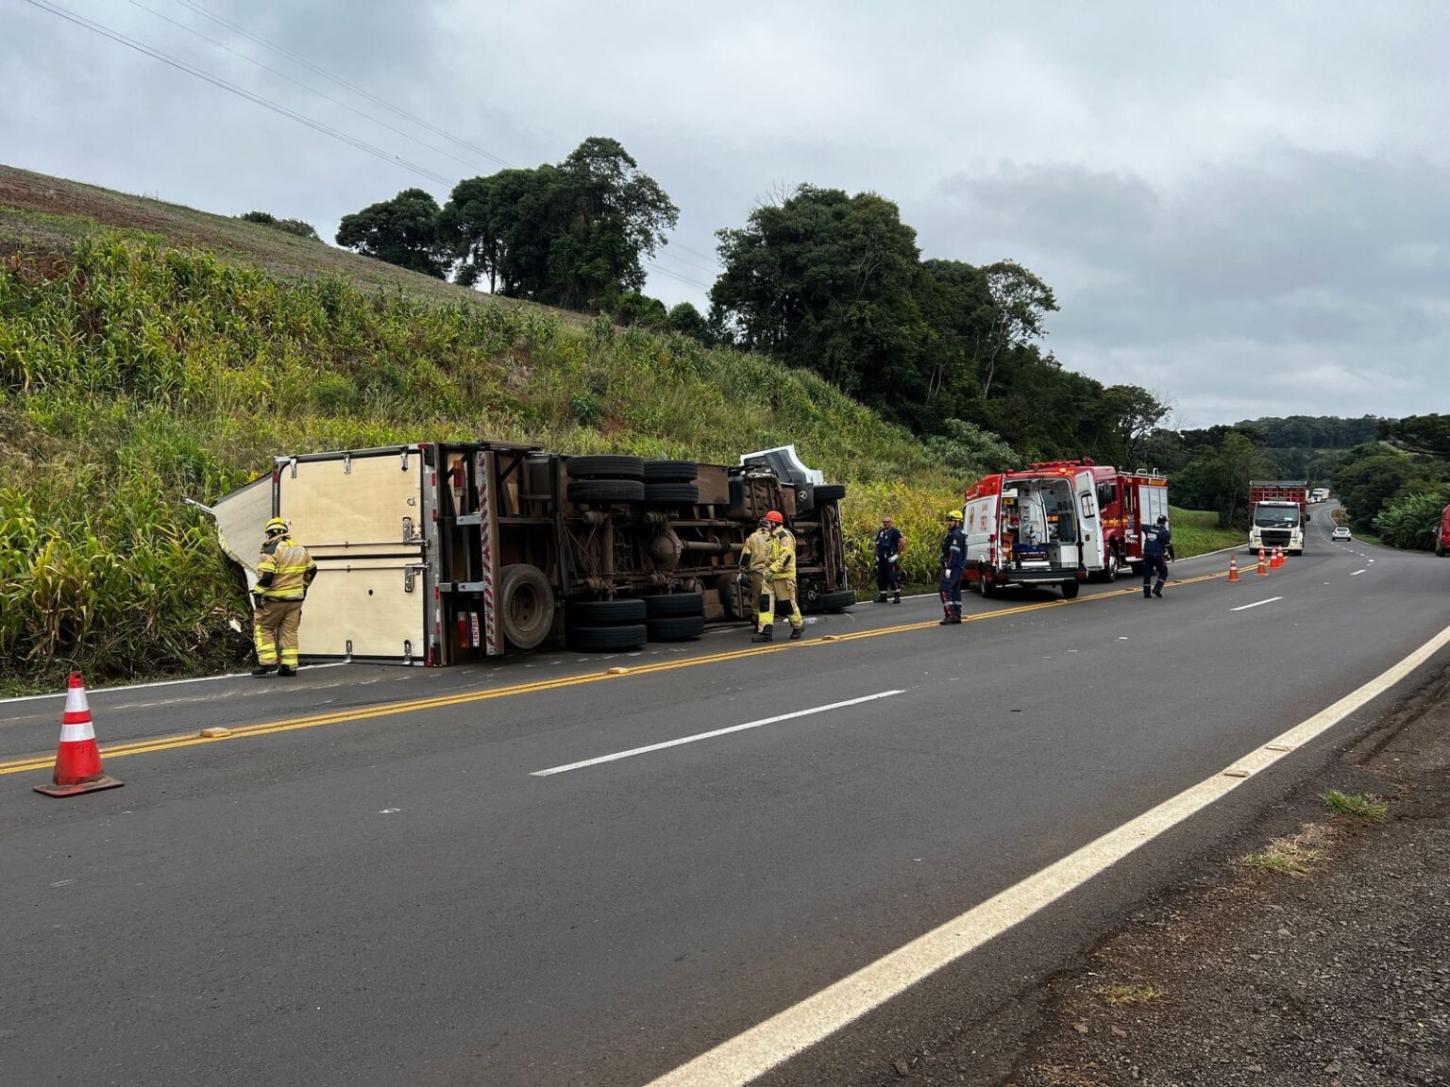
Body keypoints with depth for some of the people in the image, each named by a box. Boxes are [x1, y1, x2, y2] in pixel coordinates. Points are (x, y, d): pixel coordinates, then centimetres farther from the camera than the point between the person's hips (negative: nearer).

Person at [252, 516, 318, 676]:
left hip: (275, 599, -6)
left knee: (263, 628, 7)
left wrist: (258, 594, -13)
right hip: (295, 598, 6)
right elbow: (311, 570, 20)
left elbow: (265, 575, -20)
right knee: (290, 632, 10)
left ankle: (267, 662, -3)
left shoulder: (271, 550, -13)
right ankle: (289, 665, 8)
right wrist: (303, 587, 30)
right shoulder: (300, 549, 9)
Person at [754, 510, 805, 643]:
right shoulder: (772, 537, 20)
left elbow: (786, 556, -22)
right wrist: (768, 570, 25)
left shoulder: (784, 535, -11)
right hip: (771, 575, 9)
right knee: (765, 601, -4)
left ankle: (798, 626, 21)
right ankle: (766, 631, -8)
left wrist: (773, 569, -27)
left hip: (784, 575, -9)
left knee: (788, 602, 1)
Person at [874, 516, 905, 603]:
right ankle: (882, 597, 18)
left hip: (890, 560, -7)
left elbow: (903, 542, -14)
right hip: (881, 560, 7)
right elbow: (877, 543, 27)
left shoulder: (894, 532, -6)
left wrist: (898, 553, -11)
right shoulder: (881, 532, 15)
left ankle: (897, 596, -2)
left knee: (893, 578, -8)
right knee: (880, 578, 9)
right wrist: (877, 554, 16)